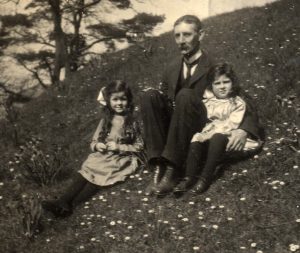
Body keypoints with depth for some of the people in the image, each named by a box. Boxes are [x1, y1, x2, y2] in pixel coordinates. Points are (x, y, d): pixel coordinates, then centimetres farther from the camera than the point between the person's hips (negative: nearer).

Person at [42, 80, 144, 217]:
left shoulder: (132, 123, 1)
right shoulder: (105, 120, 11)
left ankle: (70, 205, -36)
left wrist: (119, 147, -12)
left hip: (120, 159, -4)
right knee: (84, 173, -21)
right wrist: (96, 145, -8)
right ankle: (62, 201, -34)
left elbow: (139, 147, -1)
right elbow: (94, 141, 16)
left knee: (100, 176, -27)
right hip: (101, 156, 4)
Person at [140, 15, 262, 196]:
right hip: (172, 134, 4)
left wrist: (244, 130, -26)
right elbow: (164, 104, 20)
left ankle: (172, 170, -35)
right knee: (150, 95, -19)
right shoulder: (172, 69, 13)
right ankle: (159, 166, -29)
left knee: (185, 95, -29)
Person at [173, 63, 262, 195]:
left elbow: (230, 125, -13)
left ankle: (206, 178, -36)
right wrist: (201, 134, -15)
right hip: (207, 137, 4)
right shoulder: (207, 101, 12)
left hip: (225, 137, -4)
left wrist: (209, 134, -20)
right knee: (195, 140, -25)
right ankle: (189, 177, -31)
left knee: (217, 138, -34)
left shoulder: (238, 103, -2)